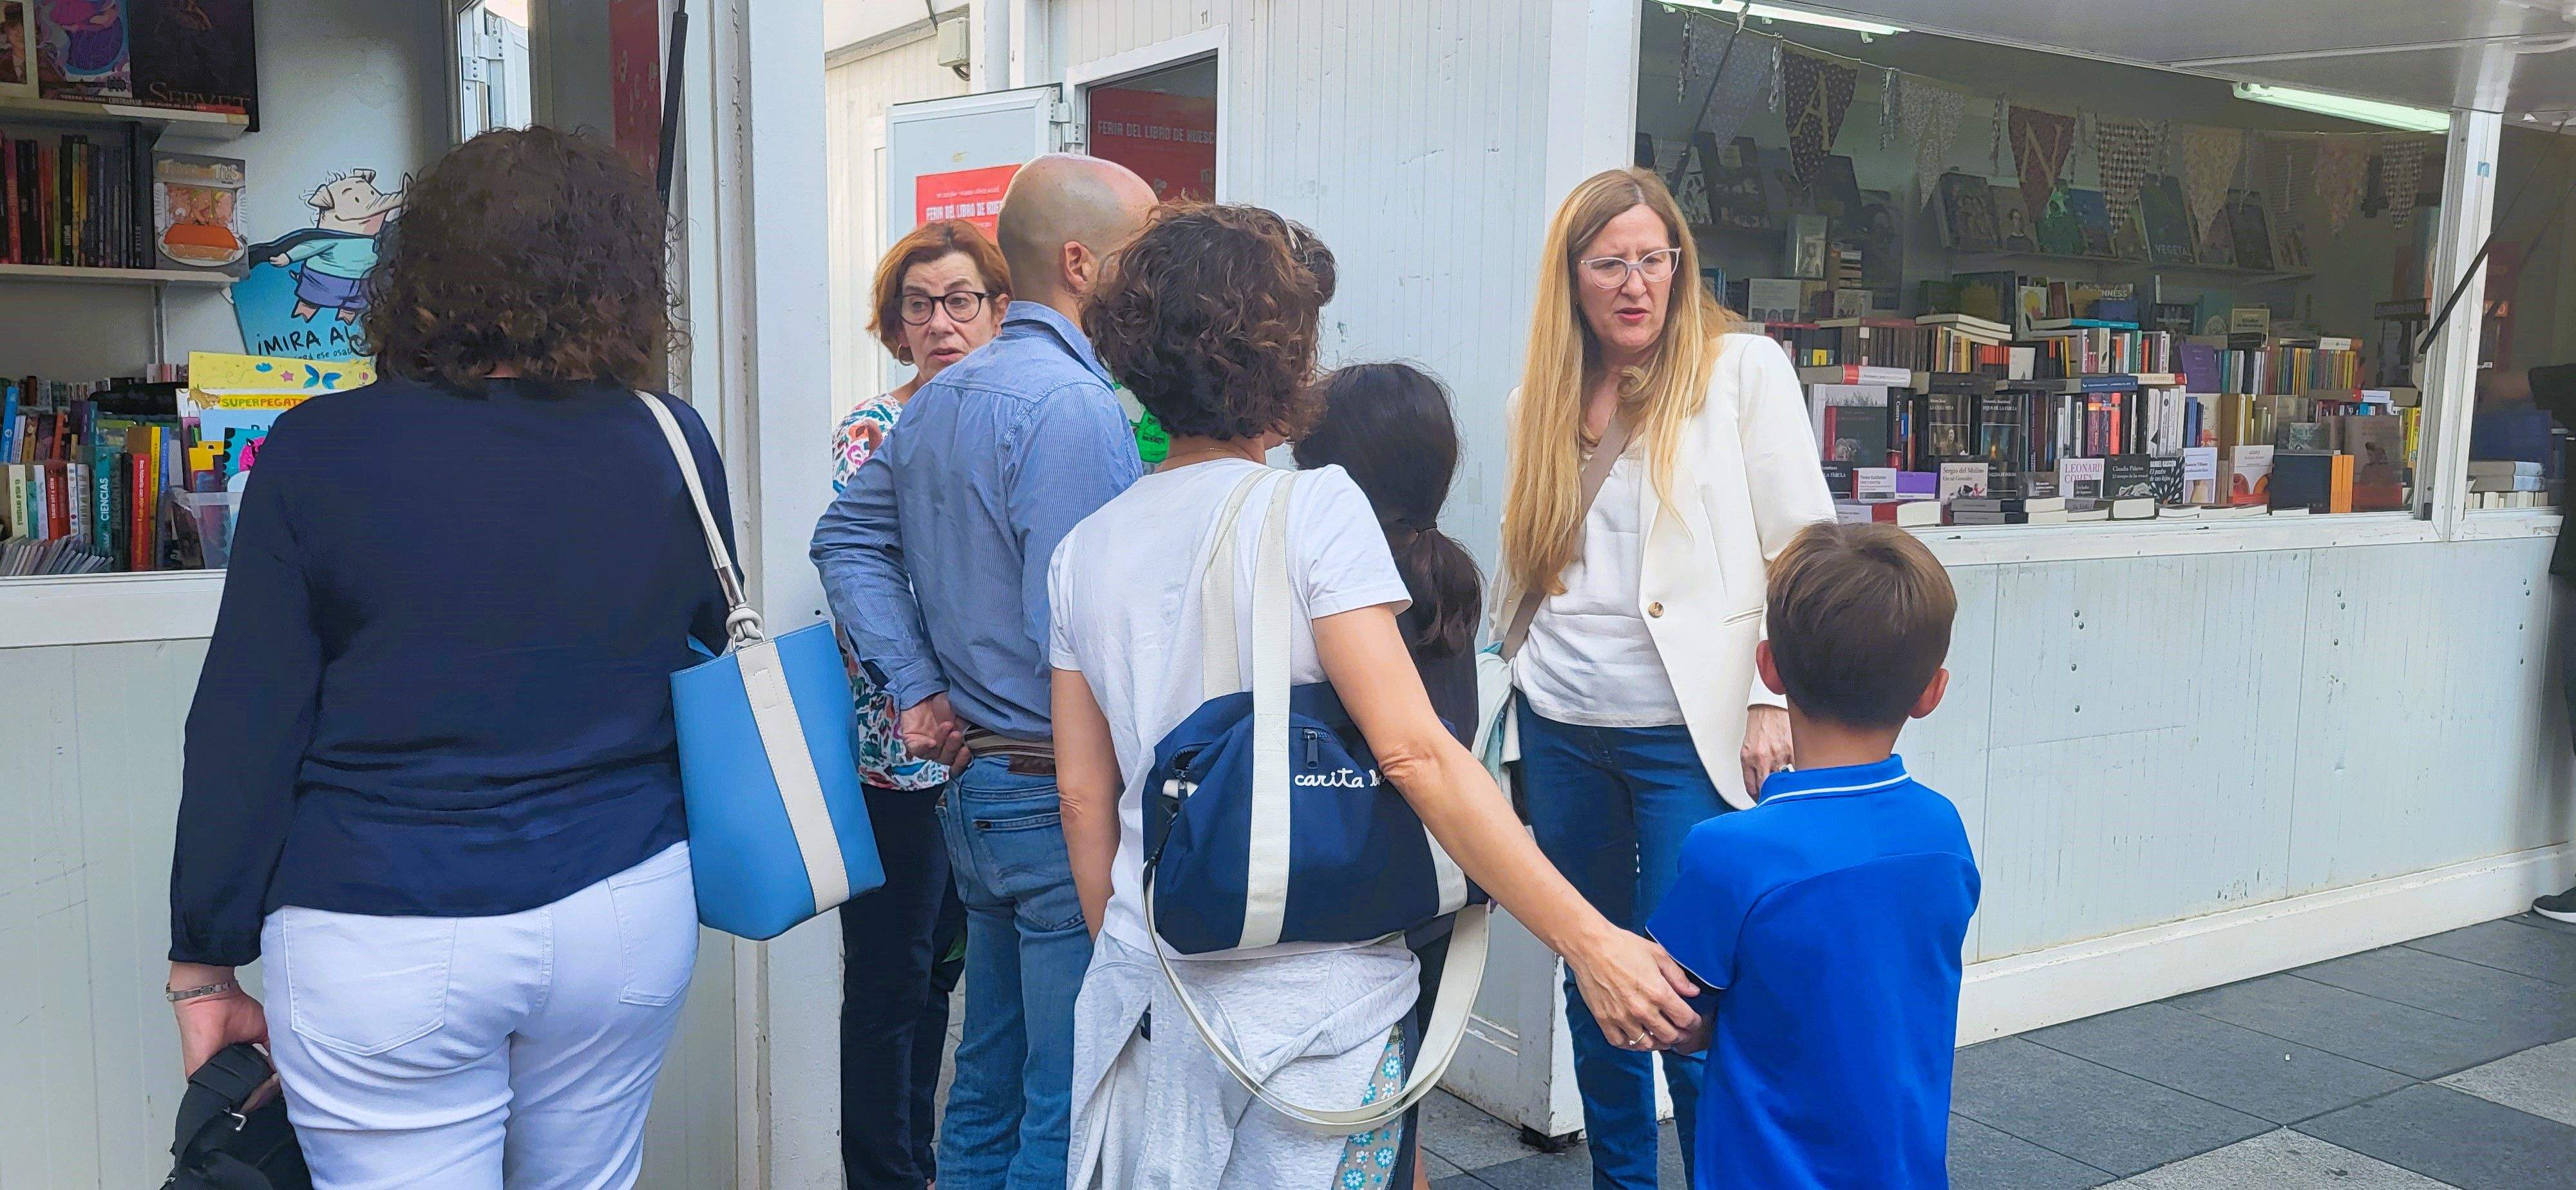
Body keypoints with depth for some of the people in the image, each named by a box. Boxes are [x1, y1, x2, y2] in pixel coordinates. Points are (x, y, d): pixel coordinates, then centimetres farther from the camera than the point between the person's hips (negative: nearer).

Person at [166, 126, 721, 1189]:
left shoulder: (319, 453, -9)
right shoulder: (671, 447, -2)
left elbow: (244, 730, -7)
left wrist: (204, 964, 1)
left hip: (388, 939, -3)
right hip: (628, 911, 3)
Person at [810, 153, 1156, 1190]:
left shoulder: (943, 399, 12)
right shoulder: (1072, 403, -18)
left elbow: (848, 537, 19)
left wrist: (918, 689, 11)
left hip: (972, 783, 10)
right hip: (1063, 795, -10)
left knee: (992, 1085, 21)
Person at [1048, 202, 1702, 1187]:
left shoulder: (1084, 550, 4)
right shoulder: (1314, 508, -12)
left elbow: (1083, 795, 7)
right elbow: (1412, 751, -20)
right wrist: (1589, 940, -19)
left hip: (1147, 994, 5)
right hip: (1311, 995, -5)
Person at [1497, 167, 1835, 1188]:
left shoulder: (1744, 369, -2)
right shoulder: (1543, 396, 11)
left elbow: (1803, 547, -6)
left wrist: (1776, 699, -12)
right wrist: (1514, 678, 14)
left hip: (1688, 730, -5)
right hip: (1562, 727, 5)